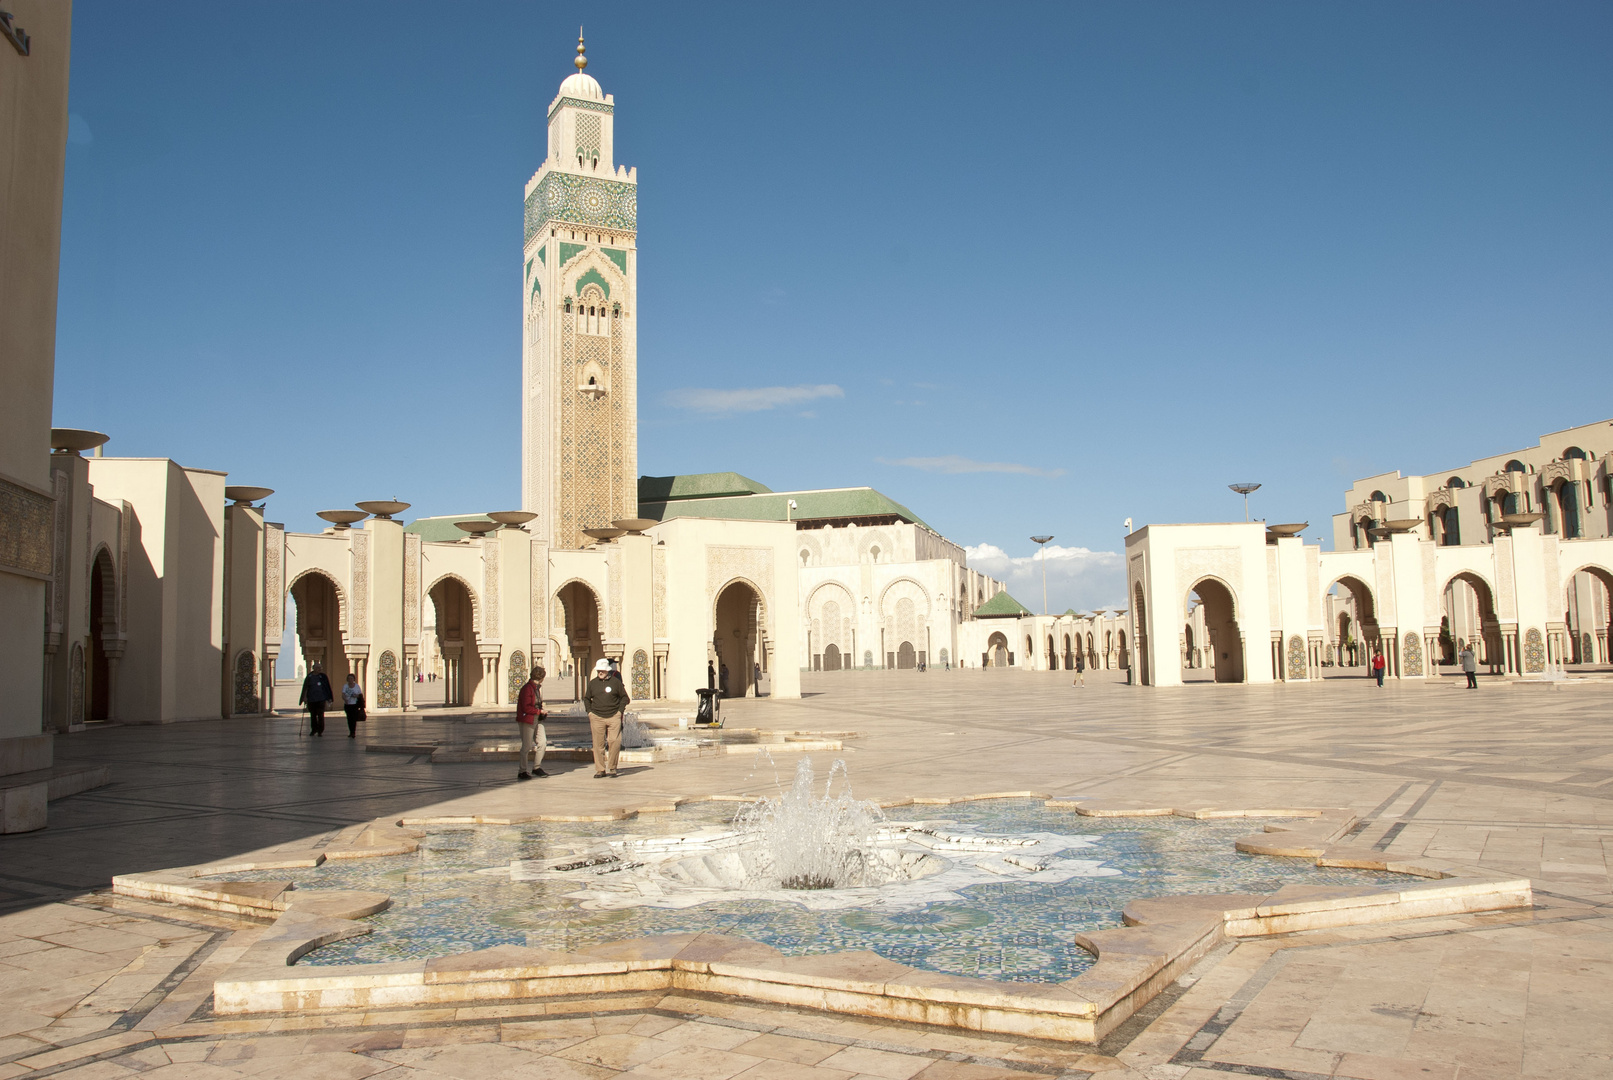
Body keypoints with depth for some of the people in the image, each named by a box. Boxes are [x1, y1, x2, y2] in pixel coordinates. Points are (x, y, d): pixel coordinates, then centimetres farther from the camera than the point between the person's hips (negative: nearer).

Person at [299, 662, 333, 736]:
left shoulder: (323, 676, 2)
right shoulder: (309, 677, 1)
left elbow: (327, 688, 5)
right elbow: (305, 688, 0)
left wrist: (329, 698, 3)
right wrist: (304, 697, -6)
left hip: (321, 699, -1)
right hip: (311, 699, 1)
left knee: (320, 715, -4)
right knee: (313, 715, 13)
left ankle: (320, 731, 2)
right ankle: (314, 729, 29)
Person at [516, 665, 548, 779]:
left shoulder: (537, 687, 12)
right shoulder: (527, 688, -17)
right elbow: (526, 707, -21)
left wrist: (542, 712, 8)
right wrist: (539, 711, -13)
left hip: (537, 720, 9)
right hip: (527, 720, -9)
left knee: (542, 743, 4)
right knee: (526, 746, -2)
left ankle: (536, 768, 18)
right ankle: (522, 772, 8)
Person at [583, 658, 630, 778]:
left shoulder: (615, 682, 3)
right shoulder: (592, 683, 9)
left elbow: (624, 697, 10)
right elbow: (586, 698, 22)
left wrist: (620, 711, -1)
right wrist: (589, 712, 8)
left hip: (614, 717, -2)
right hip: (597, 717, 2)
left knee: (614, 741, -12)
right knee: (598, 744, 1)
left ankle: (612, 768, 3)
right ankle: (600, 769, 9)